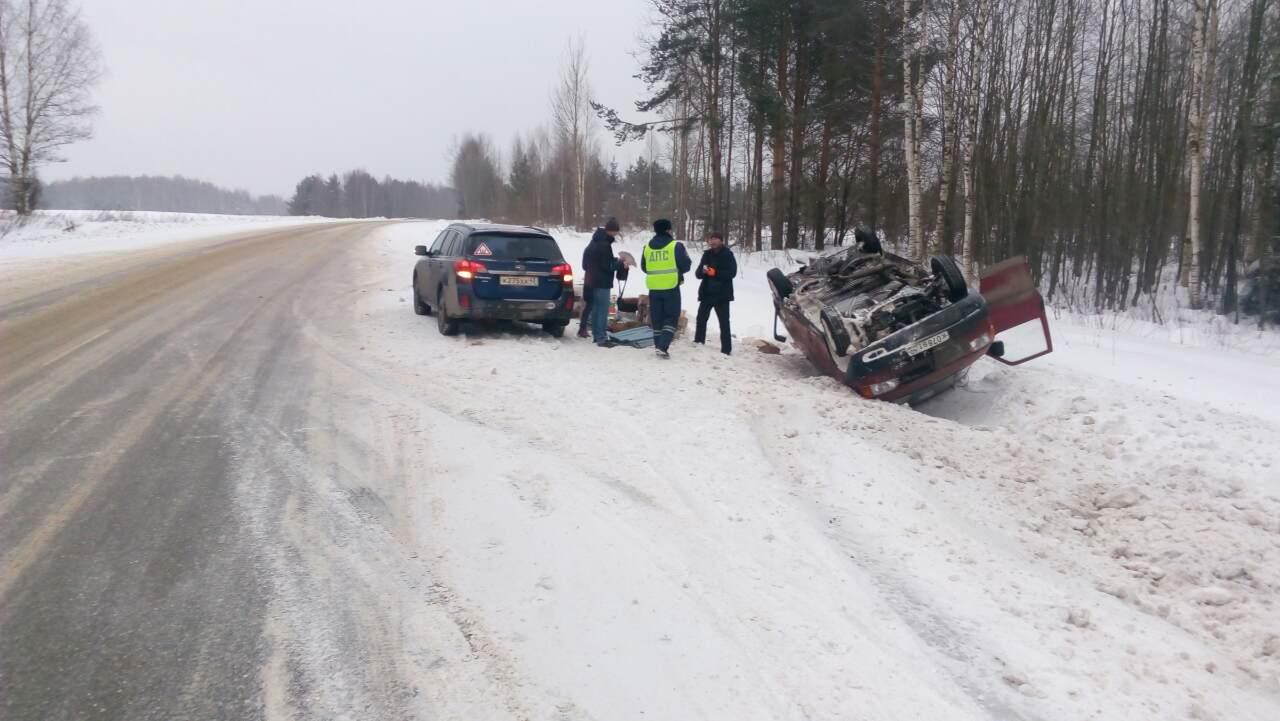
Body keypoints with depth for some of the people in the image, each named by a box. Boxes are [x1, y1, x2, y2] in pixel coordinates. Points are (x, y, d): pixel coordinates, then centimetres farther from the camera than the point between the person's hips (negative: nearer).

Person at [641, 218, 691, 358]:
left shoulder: (647, 247, 5)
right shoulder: (676, 246, -8)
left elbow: (644, 267, 15)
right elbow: (685, 266, -7)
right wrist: (686, 257, 14)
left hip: (654, 288, 4)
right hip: (671, 287, -4)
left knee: (656, 318, 14)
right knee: (671, 318, 2)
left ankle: (659, 345, 19)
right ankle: (663, 346, -12)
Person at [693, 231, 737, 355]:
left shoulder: (728, 255, -5)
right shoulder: (707, 254, 8)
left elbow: (732, 273, -14)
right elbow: (698, 273, 5)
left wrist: (715, 272, -23)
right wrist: (703, 271, -19)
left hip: (722, 294, -5)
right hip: (706, 293, 5)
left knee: (724, 322, -2)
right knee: (701, 319, 9)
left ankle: (726, 349, 0)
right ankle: (698, 344, 22)